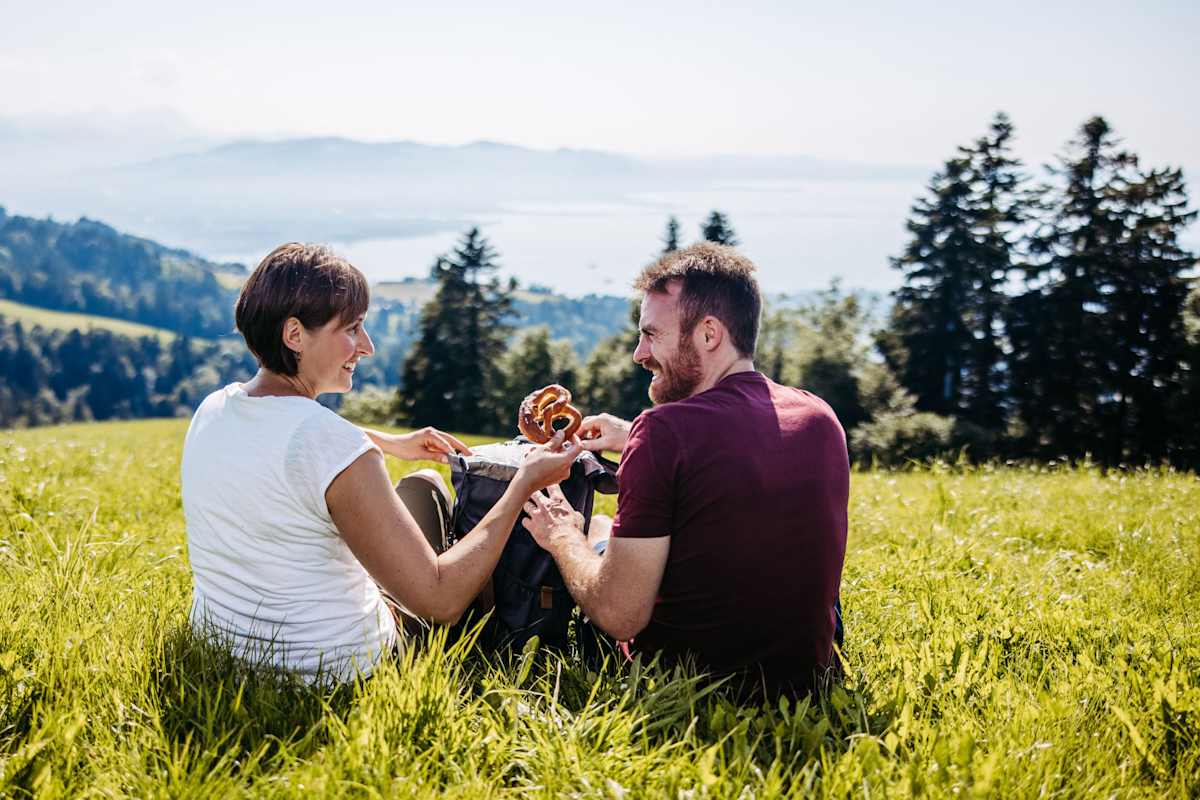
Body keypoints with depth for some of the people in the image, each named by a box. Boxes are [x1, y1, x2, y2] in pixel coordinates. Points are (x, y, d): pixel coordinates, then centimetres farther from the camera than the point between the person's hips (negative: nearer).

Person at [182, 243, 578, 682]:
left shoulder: (212, 409, -4)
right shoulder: (333, 445, -29)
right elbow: (441, 600, -26)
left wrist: (392, 442, 30)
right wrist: (525, 482, -19)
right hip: (325, 669, -6)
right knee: (425, 490, 19)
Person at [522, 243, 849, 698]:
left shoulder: (665, 429, -23)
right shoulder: (822, 418, -3)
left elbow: (619, 617, -21)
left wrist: (561, 536, -2)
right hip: (807, 673, 6)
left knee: (600, 527, 20)